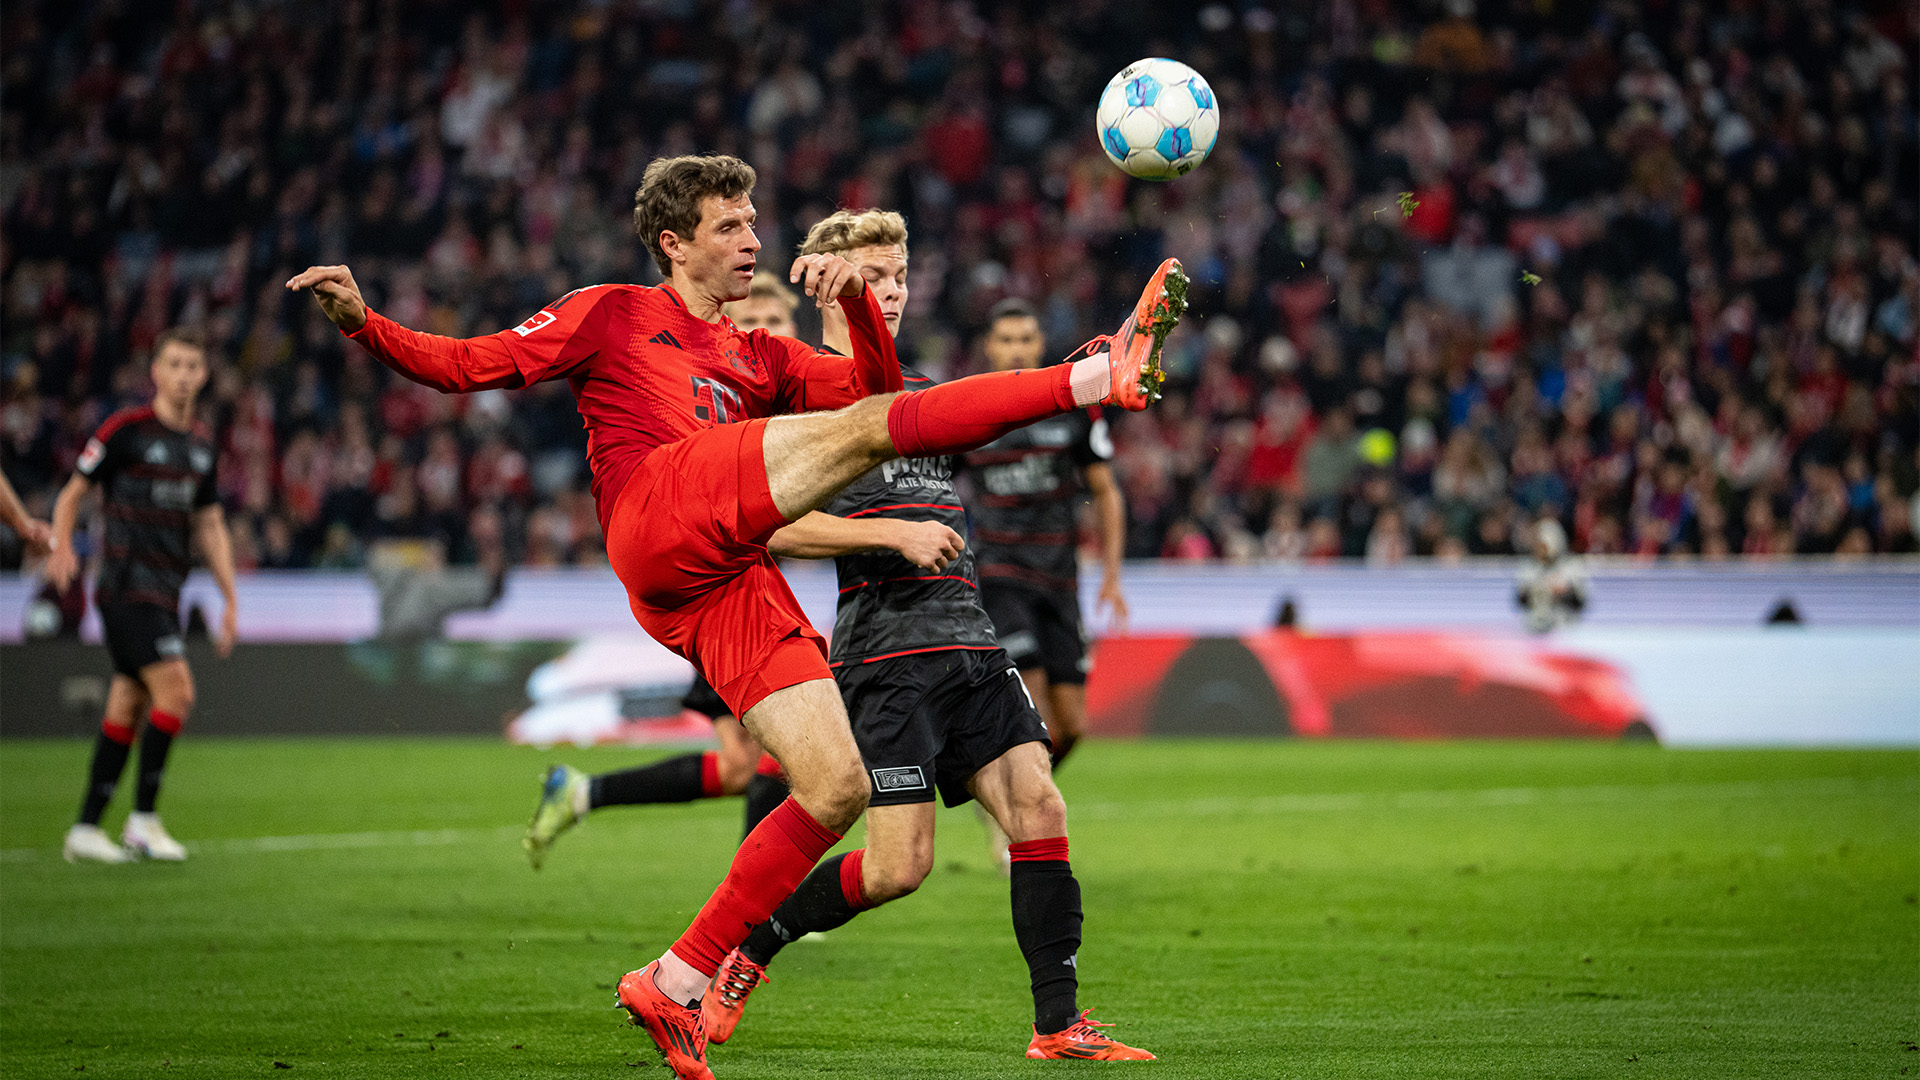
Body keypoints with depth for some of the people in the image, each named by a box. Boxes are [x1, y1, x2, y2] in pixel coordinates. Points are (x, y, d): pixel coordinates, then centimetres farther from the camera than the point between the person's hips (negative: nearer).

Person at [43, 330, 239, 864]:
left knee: (127, 708, 6)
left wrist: (230, 599, 15)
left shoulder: (201, 442, 14)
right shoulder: (125, 429, -6)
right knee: (175, 690, -17)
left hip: (165, 591, 7)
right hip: (127, 584, -7)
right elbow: (72, 493, -2)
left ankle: (85, 828, 11)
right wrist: (62, 545, -20)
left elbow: (210, 526, 20)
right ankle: (143, 818, -9)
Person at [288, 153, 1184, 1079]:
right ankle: (1102, 378, -24)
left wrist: (858, 302, 5)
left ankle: (674, 984, 0)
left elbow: (871, 389, 22)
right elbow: (464, 366, 17)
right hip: (659, 521, -7)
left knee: (837, 790, -4)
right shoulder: (611, 315, 21)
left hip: (731, 585, 7)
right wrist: (363, 325, 1)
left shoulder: (760, 359, 35)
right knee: (871, 426, -20)